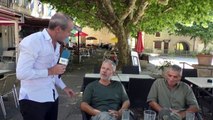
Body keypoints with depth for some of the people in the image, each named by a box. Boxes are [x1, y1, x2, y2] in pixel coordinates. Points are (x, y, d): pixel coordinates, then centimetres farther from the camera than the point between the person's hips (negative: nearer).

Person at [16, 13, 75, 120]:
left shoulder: (56, 45, 10)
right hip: (34, 100, -8)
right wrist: (49, 71, -20)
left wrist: (64, 87, 16)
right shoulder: (32, 41, -17)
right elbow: (21, 73, -23)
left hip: (52, 97, 8)